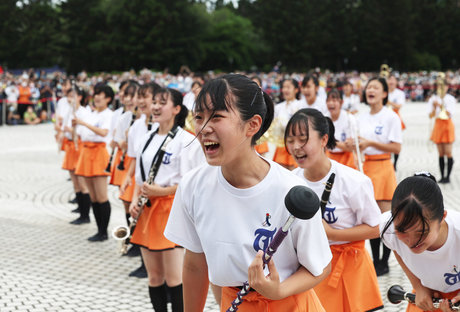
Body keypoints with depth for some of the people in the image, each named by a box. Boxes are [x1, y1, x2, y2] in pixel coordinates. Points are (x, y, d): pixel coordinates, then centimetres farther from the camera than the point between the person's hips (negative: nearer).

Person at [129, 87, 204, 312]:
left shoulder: (186, 141, -8)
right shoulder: (148, 138, 13)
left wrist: (160, 191, -19)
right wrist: (135, 199, 3)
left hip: (172, 208, -6)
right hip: (148, 209, 7)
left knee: (174, 279, -5)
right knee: (154, 277, 11)